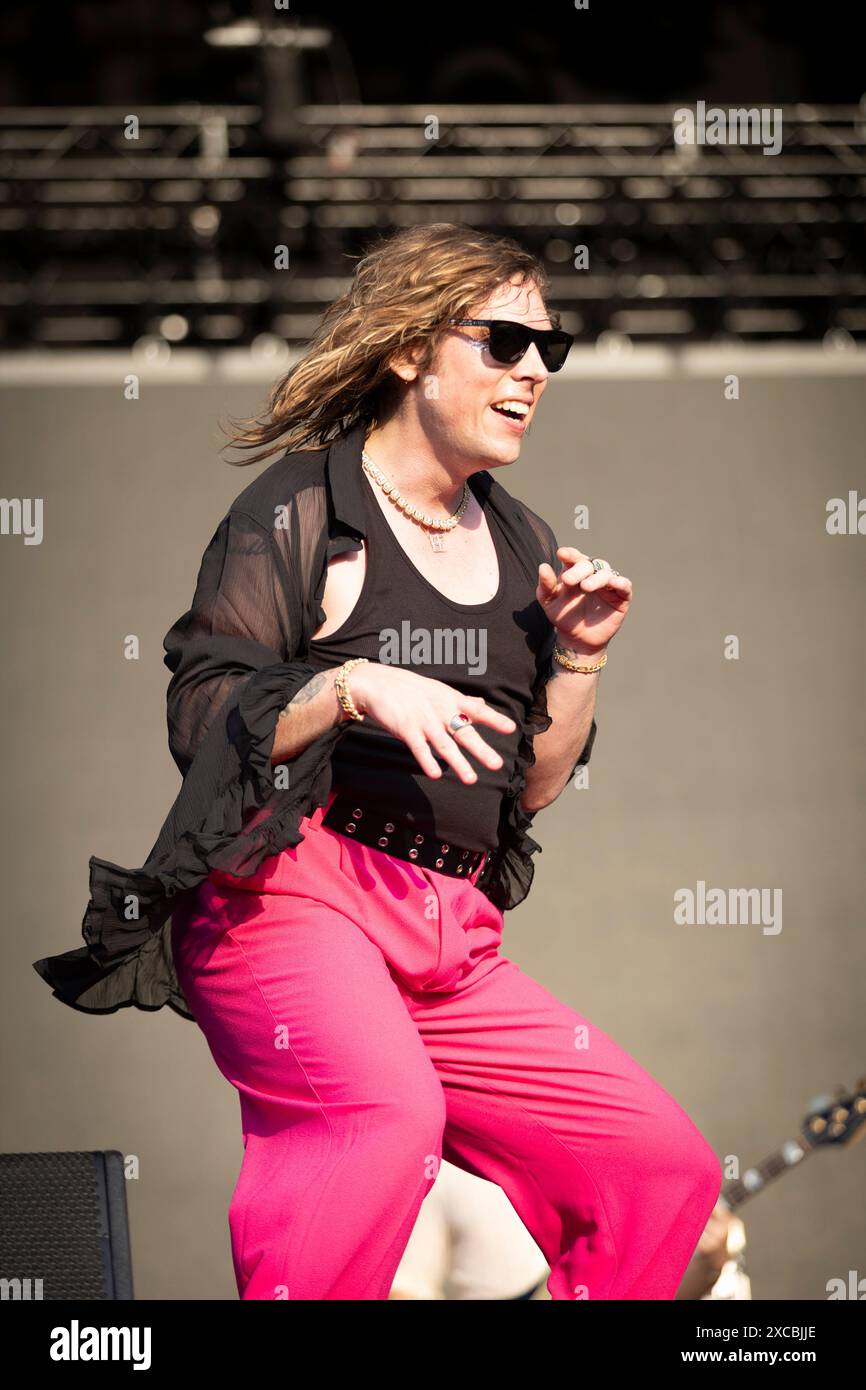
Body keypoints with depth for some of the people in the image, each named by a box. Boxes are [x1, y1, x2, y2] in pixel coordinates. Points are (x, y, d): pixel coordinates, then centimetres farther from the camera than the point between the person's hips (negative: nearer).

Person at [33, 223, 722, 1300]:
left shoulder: (520, 543, 18)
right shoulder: (301, 506, 0)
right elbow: (198, 717, -7)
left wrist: (581, 658, 5)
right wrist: (356, 686, -20)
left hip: (452, 945, 7)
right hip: (294, 894, -7)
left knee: (669, 1163, -1)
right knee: (389, 1111, -36)